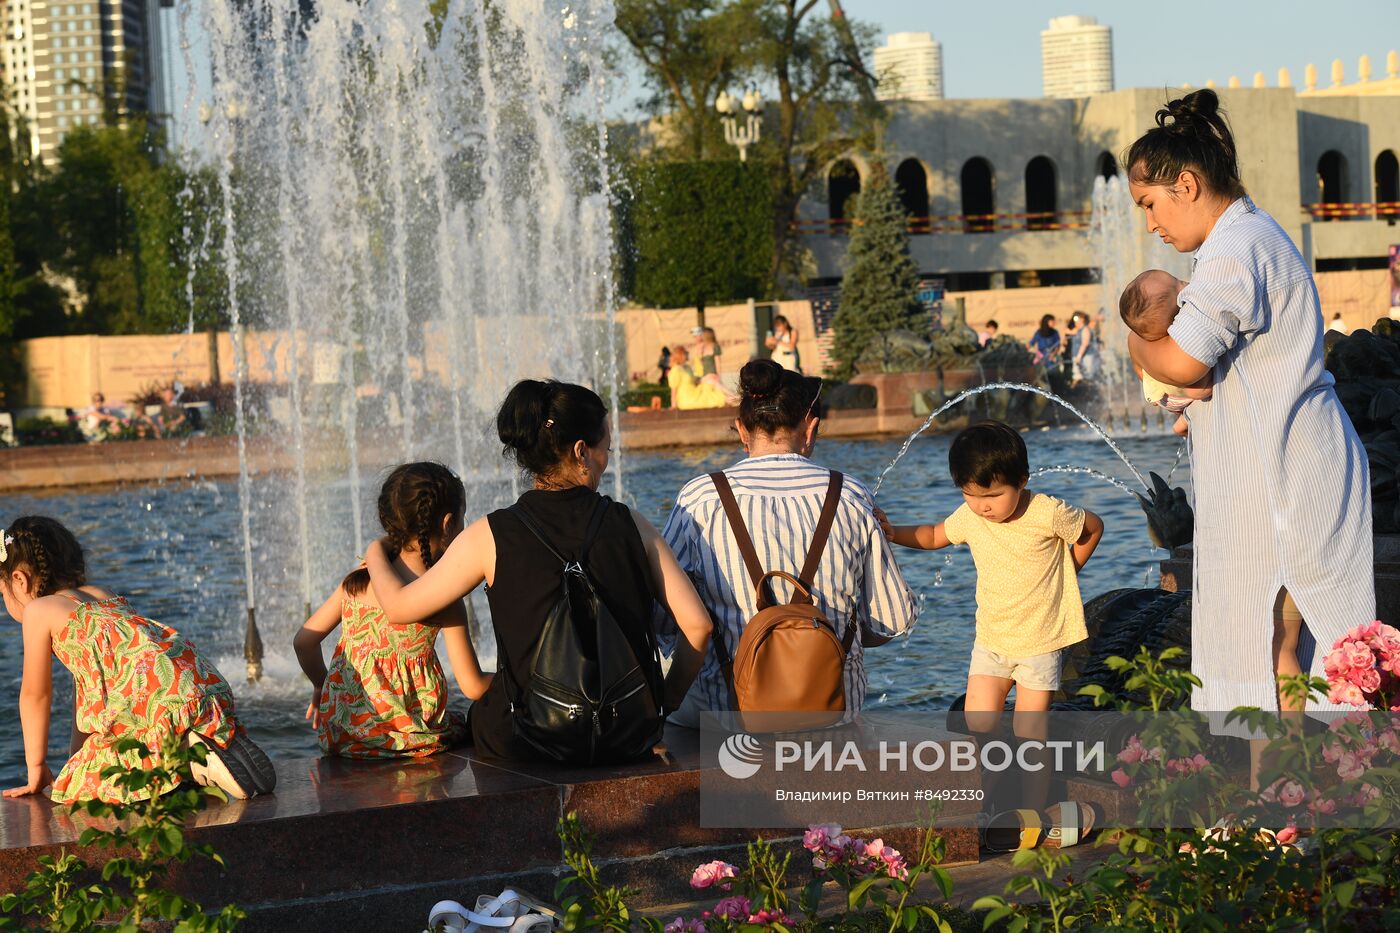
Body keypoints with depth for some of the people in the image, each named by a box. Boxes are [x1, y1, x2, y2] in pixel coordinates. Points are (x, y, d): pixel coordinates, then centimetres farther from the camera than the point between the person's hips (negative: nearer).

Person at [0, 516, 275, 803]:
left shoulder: (38, 611, 10)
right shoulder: (102, 596, 31)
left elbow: (35, 695, 15)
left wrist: (37, 768, 25)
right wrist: (79, 756, 44)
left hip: (158, 699, -8)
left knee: (78, 786, -2)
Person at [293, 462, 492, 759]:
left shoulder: (355, 583, 6)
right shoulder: (441, 599, -9)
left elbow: (303, 641, 13)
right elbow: (473, 687, -8)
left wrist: (321, 685, 30)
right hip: (404, 736, -5)